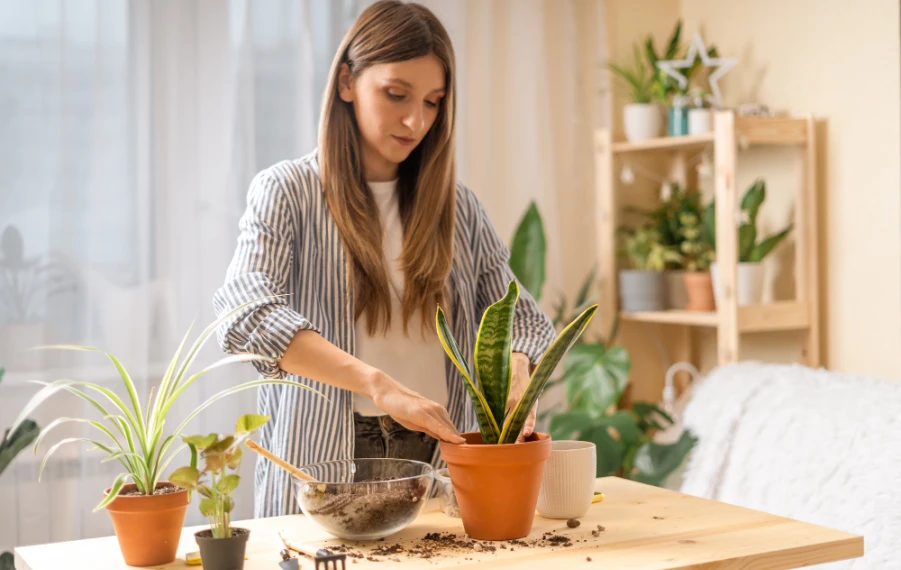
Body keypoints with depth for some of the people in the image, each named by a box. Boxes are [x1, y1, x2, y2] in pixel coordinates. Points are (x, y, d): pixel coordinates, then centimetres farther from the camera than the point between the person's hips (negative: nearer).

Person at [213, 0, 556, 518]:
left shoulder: (458, 206, 12)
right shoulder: (286, 191, -1)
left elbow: (518, 314, 12)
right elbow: (246, 315, -17)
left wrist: (515, 383, -12)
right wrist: (379, 384, -28)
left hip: (441, 456, 3)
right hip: (324, 469, -2)